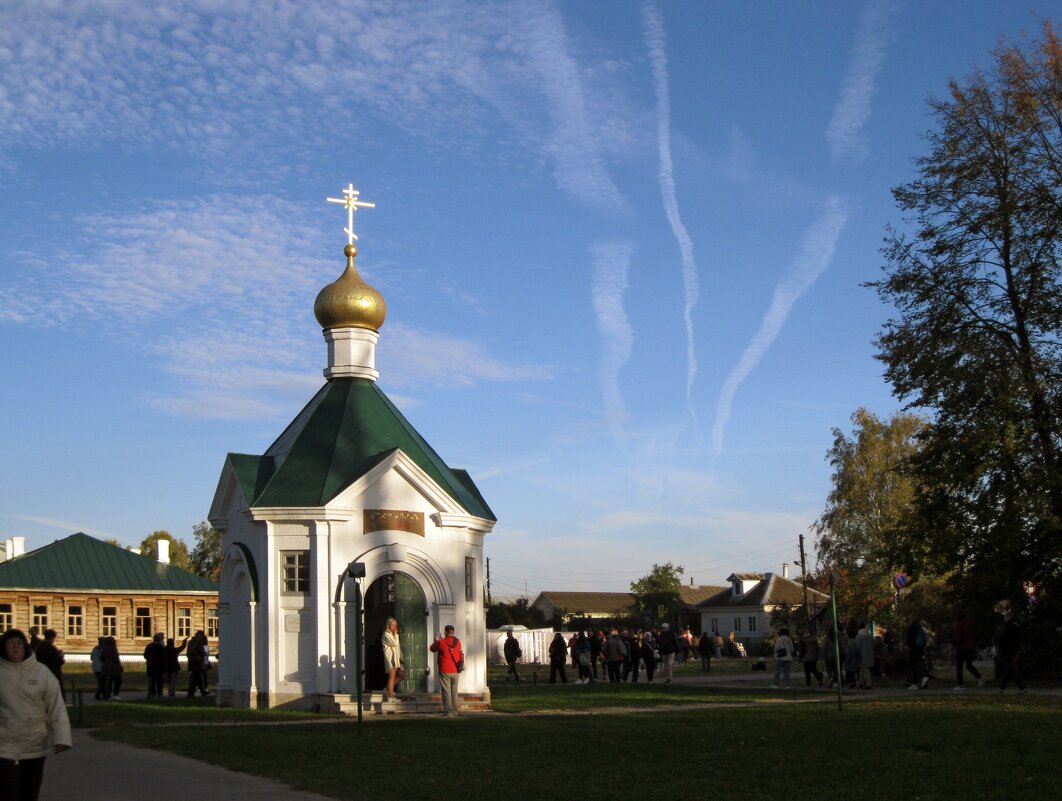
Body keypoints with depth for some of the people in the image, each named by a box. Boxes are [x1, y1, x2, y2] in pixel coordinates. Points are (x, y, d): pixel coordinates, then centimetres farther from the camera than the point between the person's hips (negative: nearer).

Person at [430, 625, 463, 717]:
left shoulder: (441, 642, -11)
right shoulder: (458, 642, 3)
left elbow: (432, 648, 5)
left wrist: (436, 640, 25)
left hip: (445, 671, -4)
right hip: (455, 671, 4)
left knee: (446, 692, -3)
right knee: (454, 691, 13)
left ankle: (449, 712, -10)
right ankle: (454, 712, 16)